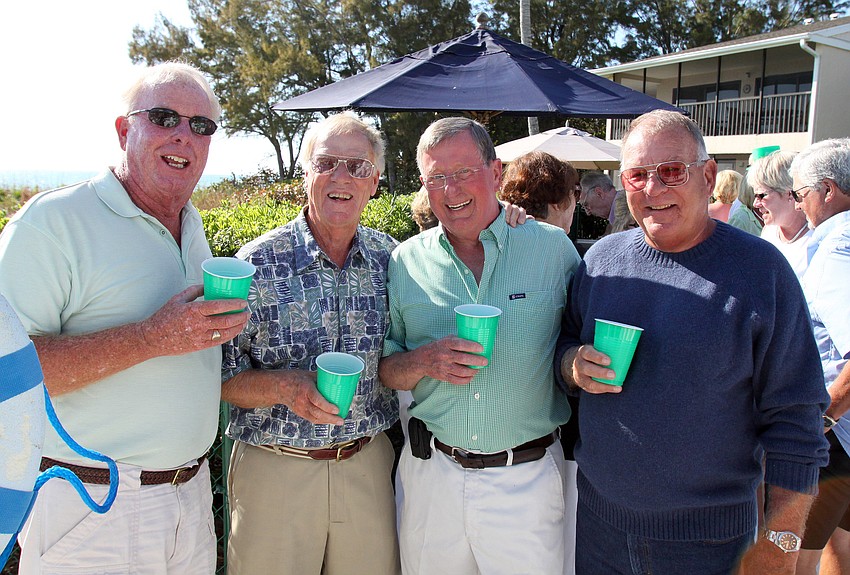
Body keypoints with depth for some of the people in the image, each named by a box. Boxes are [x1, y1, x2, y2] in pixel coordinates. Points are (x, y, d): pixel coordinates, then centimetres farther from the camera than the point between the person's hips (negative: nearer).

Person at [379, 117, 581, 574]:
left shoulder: (553, 249, -3)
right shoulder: (405, 262, 1)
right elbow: (384, 368, 4)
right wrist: (423, 361, -15)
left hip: (526, 480, -1)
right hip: (431, 472, 2)